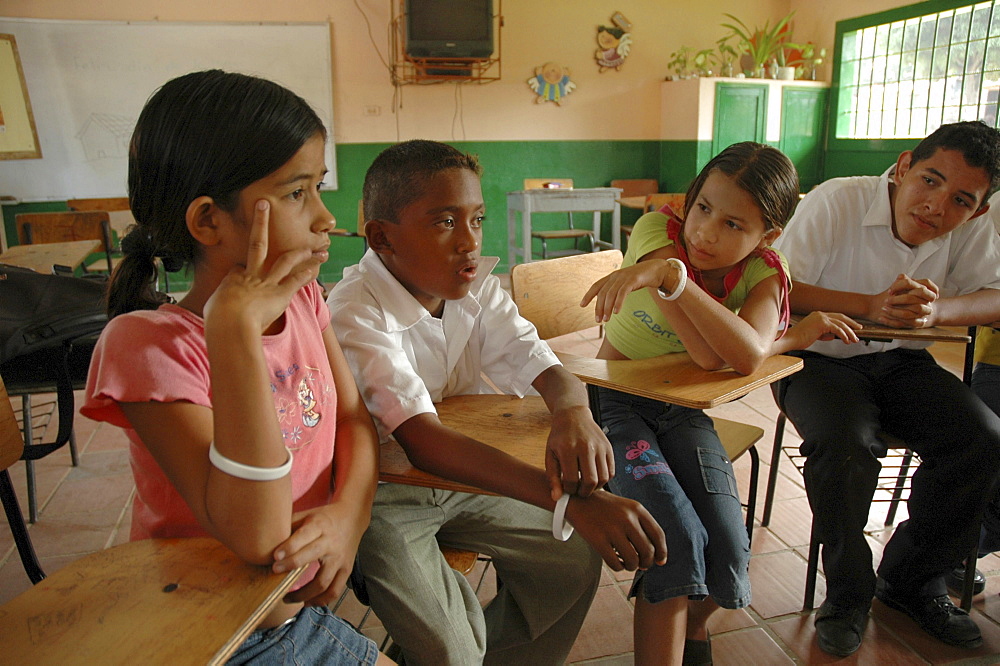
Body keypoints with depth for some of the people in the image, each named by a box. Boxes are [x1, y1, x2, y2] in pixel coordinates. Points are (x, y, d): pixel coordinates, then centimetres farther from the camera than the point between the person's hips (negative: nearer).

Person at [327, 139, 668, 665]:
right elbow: (419, 439, -39)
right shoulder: (357, 315, -28)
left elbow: (543, 366, -12)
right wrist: (570, 500, -49)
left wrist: (573, 413, -39)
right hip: (380, 493, -6)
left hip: (462, 471, 6)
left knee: (576, 559, 1)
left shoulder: (477, 288, -6)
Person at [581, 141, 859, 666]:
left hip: (681, 409, 3)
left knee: (727, 550, -13)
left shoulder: (762, 274, -9)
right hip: (614, 401, -3)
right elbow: (709, 356, -29)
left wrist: (669, 273, -45)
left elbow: (747, 356, -35)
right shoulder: (656, 231, -18)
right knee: (676, 538, -23)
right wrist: (796, 337, -19)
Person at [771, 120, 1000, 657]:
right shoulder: (836, 201, -18)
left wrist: (938, 310, -27)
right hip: (821, 357, -5)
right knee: (845, 447, -31)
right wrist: (871, 306, -30)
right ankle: (848, 593, -3)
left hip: (901, 361, 5)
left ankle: (911, 579, 9)